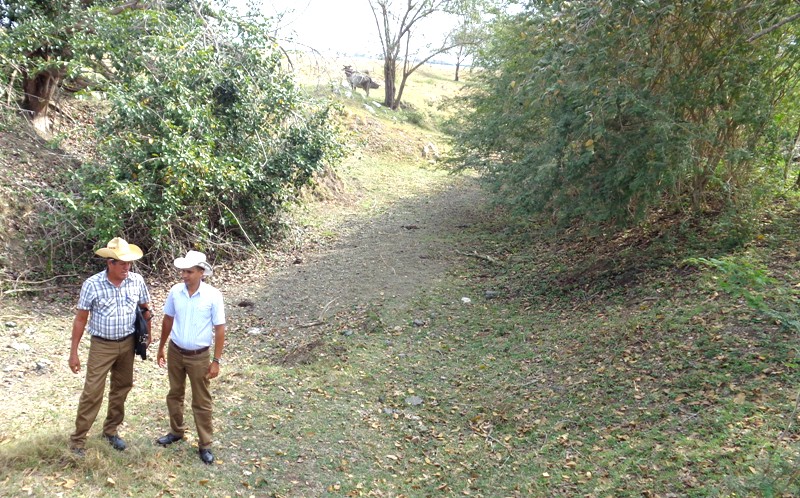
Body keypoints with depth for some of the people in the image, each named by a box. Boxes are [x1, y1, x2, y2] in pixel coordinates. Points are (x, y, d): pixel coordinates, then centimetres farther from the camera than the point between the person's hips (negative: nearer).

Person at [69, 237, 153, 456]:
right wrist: (73, 352, -8)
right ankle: (77, 439, 13)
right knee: (92, 392, -2)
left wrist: (147, 334, 10)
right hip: (101, 346, -3)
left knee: (121, 388, 15)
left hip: (127, 344, 4)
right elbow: (80, 318, -8)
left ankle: (110, 430, 33)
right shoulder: (92, 284, -16)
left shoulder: (137, 281, -8)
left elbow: (145, 309, 8)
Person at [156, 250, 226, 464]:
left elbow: (219, 329, -12)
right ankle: (176, 431, 41)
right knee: (174, 394, 20)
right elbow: (168, 320, 8)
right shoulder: (175, 291, -7)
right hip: (175, 352, 4)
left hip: (199, 357, -4)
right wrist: (161, 348, 14)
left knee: (202, 402, 6)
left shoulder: (213, 296, -17)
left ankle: (205, 445, 19)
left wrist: (216, 361, -12)